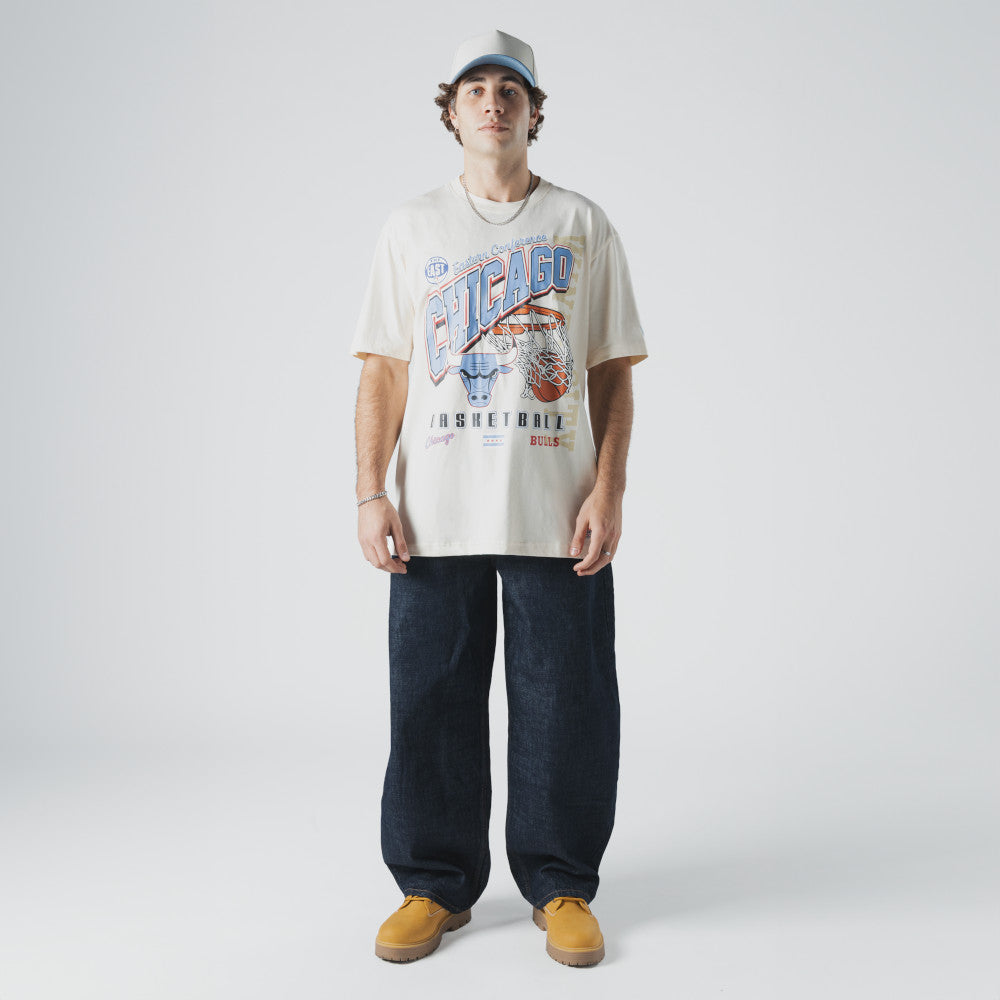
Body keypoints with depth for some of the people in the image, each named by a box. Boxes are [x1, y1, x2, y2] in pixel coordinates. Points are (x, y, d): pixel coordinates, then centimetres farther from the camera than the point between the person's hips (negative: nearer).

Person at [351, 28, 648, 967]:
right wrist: (370, 491, -2)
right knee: (431, 702, 4)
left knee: (563, 704, 2)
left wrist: (607, 491, -4)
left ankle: (561, 885, 19)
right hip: (434, 513, 1)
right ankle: (434, 883, 20)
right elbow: (383, 370, 8)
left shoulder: (583, 226, 11)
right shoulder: (410, 226, 13)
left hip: (557, 512, 0)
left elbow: (612, 374, 7)